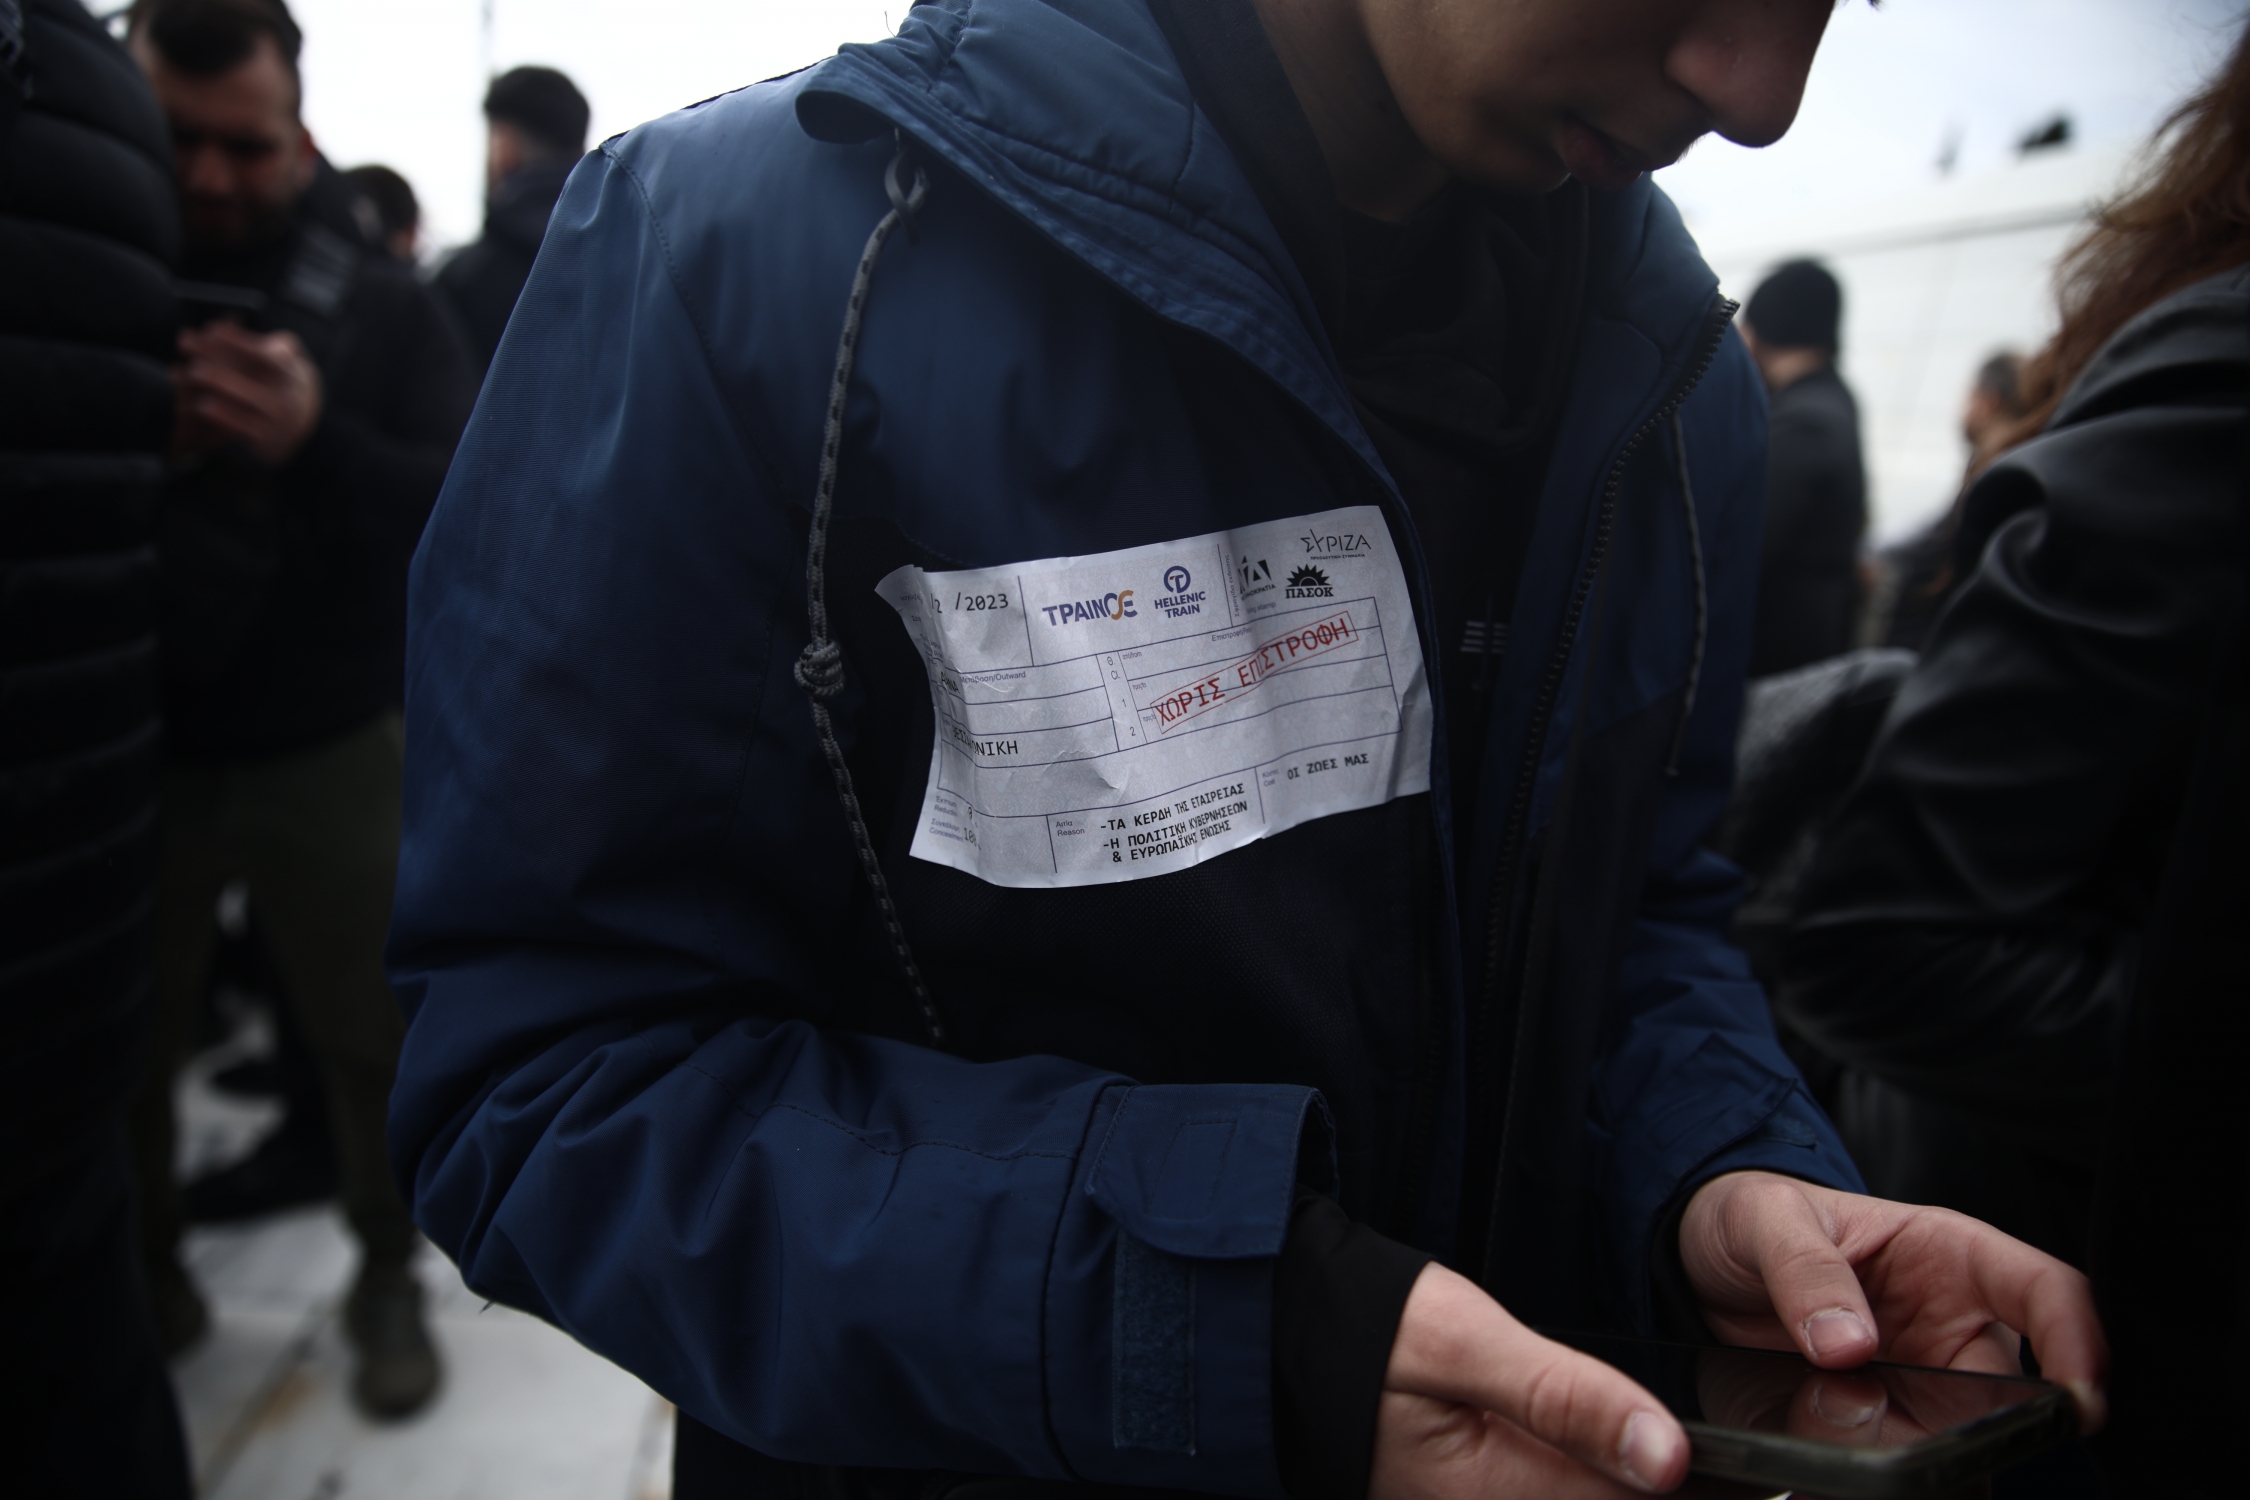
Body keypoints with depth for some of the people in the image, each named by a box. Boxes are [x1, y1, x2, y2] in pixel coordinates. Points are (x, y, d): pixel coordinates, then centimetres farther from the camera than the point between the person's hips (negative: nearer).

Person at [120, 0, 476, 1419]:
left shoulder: (380, 303, -1)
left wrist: (322, 443, -28)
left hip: (330, 749, -1)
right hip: (122, 746, 2)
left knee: (376, 1033, 9)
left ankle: (388, 1279, 29)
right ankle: (143, 1273, 36)